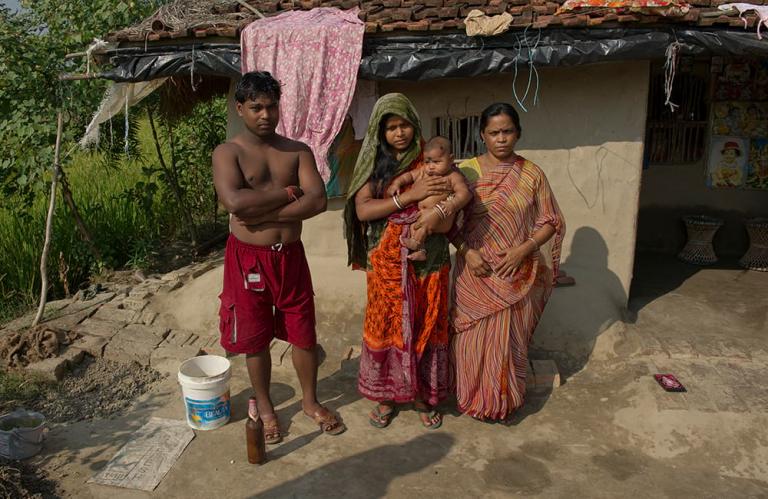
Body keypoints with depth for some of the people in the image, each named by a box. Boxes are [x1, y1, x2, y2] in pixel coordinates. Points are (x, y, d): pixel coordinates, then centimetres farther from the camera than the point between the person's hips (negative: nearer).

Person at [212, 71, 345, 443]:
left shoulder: (298, 151, 2)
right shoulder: (228, 153, -5)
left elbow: (317, 201, -13)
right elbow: (234, 201, -24)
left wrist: (262, 214, -19)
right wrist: (286, 193, -16)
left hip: (290, 255, 3)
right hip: (248, 257, -2)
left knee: (303, 333, 12)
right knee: (256, 339, 12)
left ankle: (310, 401, 34)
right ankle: (263, 407, 33)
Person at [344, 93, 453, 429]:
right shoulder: (374, 164, 2)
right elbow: (362, 210, -10)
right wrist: (410, 196, -18)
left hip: (428, 260, 1)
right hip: (387, 260, -1)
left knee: (427, 324, 8)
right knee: (388, 324, 6)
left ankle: (423, 395, 25)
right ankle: (386, 396, 25)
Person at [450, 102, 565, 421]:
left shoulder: (532, 175, 0)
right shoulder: (466, 172, -1)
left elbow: (550, 222, 2)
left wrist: (524, 249, -13)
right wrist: (466, 252, -14)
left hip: (517, 273, 0)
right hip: (475, 273, 0)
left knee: (509, 340, 8)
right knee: (473, 338, 6)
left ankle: (504, 401, 30)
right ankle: (473, 398, 27)